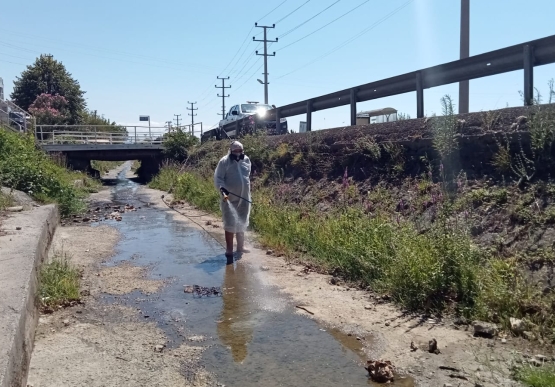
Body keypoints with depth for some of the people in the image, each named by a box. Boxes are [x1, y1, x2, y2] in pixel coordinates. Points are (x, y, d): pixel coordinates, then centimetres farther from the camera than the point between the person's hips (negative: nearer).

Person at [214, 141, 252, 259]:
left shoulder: (246, 160, 7)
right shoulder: (224, 161, -11)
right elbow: (217, 178, -14)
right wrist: (222, 189, -31)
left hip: (244, 198, 6)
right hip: (229, 198, -6)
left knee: (242, 223, 16)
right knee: (230, 224, -7)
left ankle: (240, 247, 31)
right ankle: (229, 250, 2)